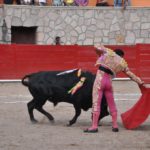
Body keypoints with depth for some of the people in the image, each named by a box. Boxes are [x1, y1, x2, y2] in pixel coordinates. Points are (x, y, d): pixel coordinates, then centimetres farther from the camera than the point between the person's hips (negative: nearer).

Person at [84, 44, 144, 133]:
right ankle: (115, 126, 18)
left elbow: (96, 47, 14)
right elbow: (131, 75, 21)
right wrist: (141, 82, 32)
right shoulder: (122, 63, 15)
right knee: (112, 104, 16)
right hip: (109, 81, 3)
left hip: (100, 79, -3)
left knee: (96, 103, -5)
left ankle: (94, 127, -9)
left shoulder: (109, 52, 10)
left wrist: (100, 55, 31)